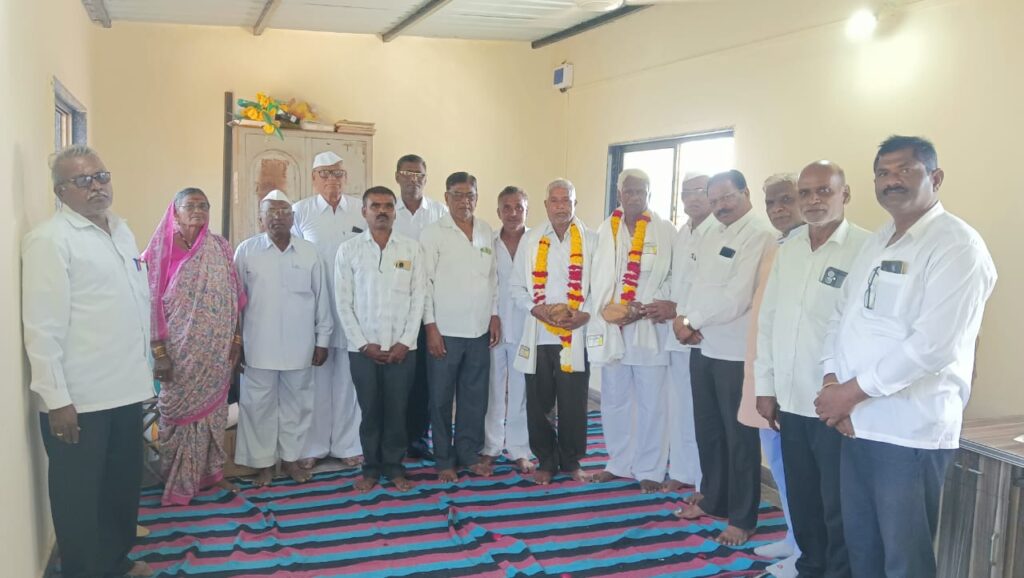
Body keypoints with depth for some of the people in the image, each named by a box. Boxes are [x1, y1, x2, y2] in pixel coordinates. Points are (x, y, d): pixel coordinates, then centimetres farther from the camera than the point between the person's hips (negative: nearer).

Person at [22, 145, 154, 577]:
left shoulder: (121, 229, 11)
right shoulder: (49, 240, -13)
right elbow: (42, 328, -17)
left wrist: (144, 365, 16)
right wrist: (56, 400, -17)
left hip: (126, 389, 7)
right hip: (79, 399, -7)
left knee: (123, 484, 19)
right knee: (79, 494, 9)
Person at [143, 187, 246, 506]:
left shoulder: (220, 247, 3)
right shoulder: (161, 249, -6)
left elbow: (234, 298, 6)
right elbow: (151, 304, -8)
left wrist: (237, 340, 2)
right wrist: (159, 353, -12)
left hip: (217, 351, 3)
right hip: (180, 352, -3)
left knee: (213, 410, 12)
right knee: (179, 413, 7)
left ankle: (211, 472, 27)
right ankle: (178, 481, 21)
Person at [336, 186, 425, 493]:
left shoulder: (412, 248, 3)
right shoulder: (348, 249, 2)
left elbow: (417, 298, 1)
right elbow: (343, 302, 0)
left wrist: (405, 342, -6)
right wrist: (363, 343, -6)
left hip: (401, 347, 0)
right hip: (363, 348, 0)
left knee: (397, 409, 7)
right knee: (369, 409, 8)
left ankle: (394, 465, 22)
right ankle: (371, 467, 23)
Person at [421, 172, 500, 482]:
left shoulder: (487, 232, 9)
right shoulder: (433, 233, -5)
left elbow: (493, 277, 13)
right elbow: (425, 281, -7)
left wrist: (494, 315, 8)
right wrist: (430, 327, -10)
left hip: (480, 329, 4)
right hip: (445, 330, -4)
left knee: (475, 396, 11)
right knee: (441, 398, 6)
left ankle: (469, 453, 26)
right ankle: (444, 460, 19)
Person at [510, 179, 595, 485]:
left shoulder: (590, 241, 3)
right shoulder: (530, 240, 8)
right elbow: (516, 287, 7)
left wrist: (585, 314, -13)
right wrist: (537, 309, -9)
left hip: (576, 336, -1)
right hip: (538, 335, 2)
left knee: (574, 403, 5)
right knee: (539, 404, 9)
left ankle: (571, 461, 23)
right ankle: (546, 461, 25)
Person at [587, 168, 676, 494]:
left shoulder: (666, 232, 2)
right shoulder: (605, 230, 9)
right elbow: (597, 278, 7)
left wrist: (661, 306, -15)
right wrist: (609, 311, -8)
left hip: (650, 327, -3)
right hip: (611, 327, 3)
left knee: (651, 401, 1)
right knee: (614, 398, 11)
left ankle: (650, 470, 14)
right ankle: (619, 463, 26)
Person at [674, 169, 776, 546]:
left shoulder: (761, 236, -12)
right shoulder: (711, 237, 15)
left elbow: (736, 298, -19)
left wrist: (690, 320, -10)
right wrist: (685, 319, -5)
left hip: (737, 352, -7)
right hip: (703, 347, 8)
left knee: (740, 437, 4)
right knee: (707, 429, 17)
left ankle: (742, 518, 17)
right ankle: (712, 498, 34)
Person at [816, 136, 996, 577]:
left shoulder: (956, 246, -11)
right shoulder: (875, 243, 14)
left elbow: (933, 344, -21)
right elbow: (842, 316, 13)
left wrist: (853, 391, -15)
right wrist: (832, 382, -3)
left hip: (910, 430, -7)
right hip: (857, 423, 7)